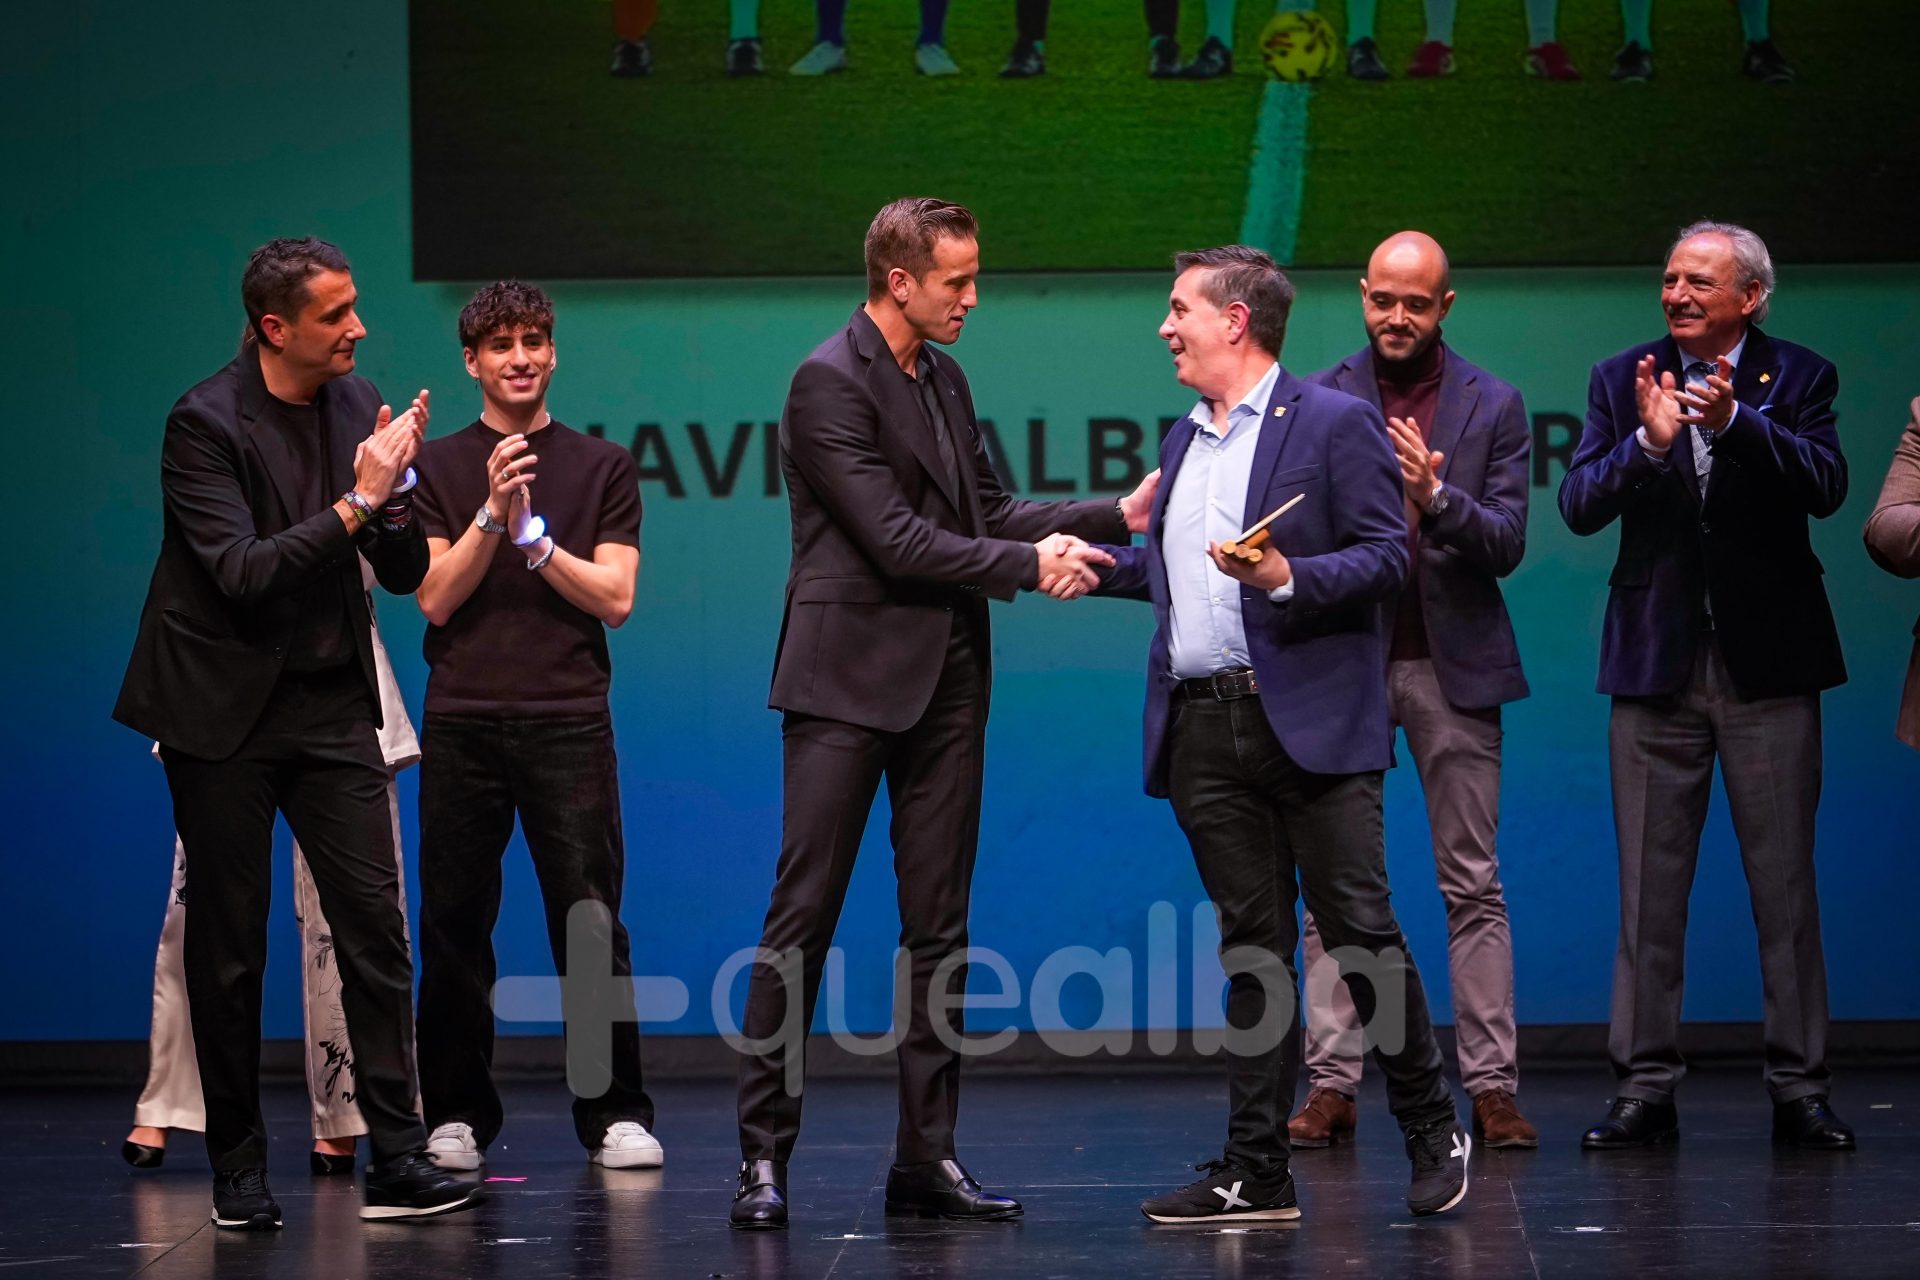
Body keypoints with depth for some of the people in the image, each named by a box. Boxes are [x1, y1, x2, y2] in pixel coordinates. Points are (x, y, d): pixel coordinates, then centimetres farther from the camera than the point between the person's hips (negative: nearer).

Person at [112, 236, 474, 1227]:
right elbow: (241, 570, -21)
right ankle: (238, 1168, 12)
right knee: (226, 942, 3)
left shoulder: (357, 404, 4)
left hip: (330, 701, 4)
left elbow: (405, 573, 6)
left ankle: (396, 1157, -4)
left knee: (374, 923, -5)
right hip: (223, 708, -4)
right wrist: (355, 503, -24)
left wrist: (396, 493, -14)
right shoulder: (205, 422, -12)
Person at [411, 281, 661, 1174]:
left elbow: (615, 597, 1)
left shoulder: (602, 468, 9)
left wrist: (532, 534, -8)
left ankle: (613, 1112, 2)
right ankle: (457, 1116, 11)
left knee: (590, 921, -4)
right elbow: (436, 598, -1)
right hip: (462, 722, 1)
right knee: (456, 925, 3)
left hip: (569, 722, -1)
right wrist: (493, 513, -13)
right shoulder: (438, 467, 8)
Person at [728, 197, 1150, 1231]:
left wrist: (1114, 517, 8)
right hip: (849, 681, -8)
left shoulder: (943, 381, 14)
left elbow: (985, 512, 17)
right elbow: (897, 539, -16)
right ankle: (763, 1155, -2)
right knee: (803, 918, -5)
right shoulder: (829, 382, -11)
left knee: (938, 927, 7)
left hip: (944, 682, 8)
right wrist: (1030, 565, -11)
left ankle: (926, 1155, 11)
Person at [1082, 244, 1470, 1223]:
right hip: (1204, 728, 6)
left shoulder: (1336, 424, -3)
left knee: (1359, 928, -6)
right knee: (1250, 947, 7)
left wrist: (1290, 578, -21)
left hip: (1312, 722, -6)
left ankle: (1433, 1133, 9)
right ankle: (1256, 1171, 8)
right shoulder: (1184, 442, 19)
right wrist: (1106, 566, 13)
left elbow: (1386, 557, -8)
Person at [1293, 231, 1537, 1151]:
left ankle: (1491, 1085, 1)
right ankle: (1332, 1083, 3)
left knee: (1473, 885, 0)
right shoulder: (1315, 402, 6)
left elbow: (1506, 544, -3)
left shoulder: (1492, 407, 5)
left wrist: (1437, 498, -20)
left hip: (1453, 664, 0)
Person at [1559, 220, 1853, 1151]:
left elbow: (1825, 485, -14)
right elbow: (1578, 506, -4)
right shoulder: (1621, 382, 6)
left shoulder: (1796, 380, 2)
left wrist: (1736, 422, -27)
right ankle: (1646, 1087, 8)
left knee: (1786, 883, 2)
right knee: (1649, 887, 3)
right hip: (1658, 661, 1)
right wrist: (1647, 442, -21)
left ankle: (1799, 1088, 7)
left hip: (1769, 662, -1)